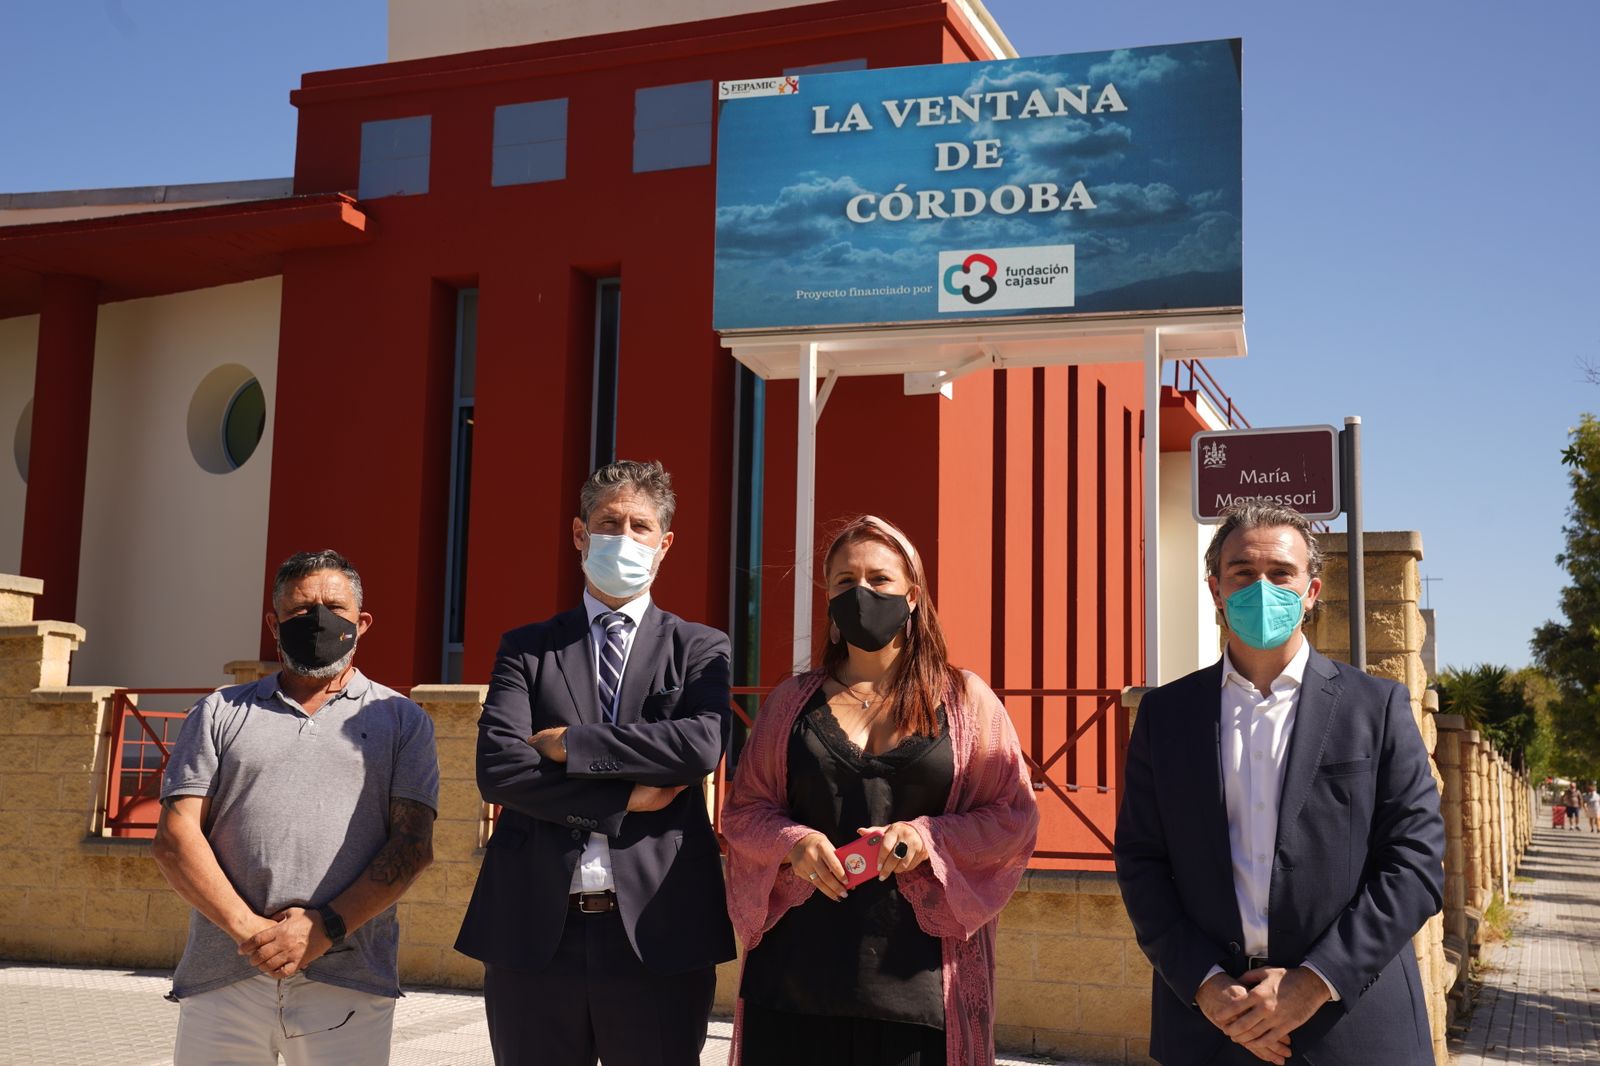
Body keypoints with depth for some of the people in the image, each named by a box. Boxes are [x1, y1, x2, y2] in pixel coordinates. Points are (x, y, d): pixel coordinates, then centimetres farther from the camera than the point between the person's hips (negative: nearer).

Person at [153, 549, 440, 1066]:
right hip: (223, 979, 1)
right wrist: (249, 929, -10)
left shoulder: (401, 719, 10)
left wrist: (326, 928, -13)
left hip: (348, 981, -1)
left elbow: (413, 844, 0)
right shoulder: (220, 713, 13)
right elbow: (174, 837, 4)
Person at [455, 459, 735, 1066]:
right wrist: (625, 799, -10)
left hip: (658, 927, -1)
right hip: (535, 928, 2)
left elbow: (702, 745, -13)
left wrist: (569, 743, -9)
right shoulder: (526, 648, 9)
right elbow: (497, 767, -6)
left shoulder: (699, 649, 7)